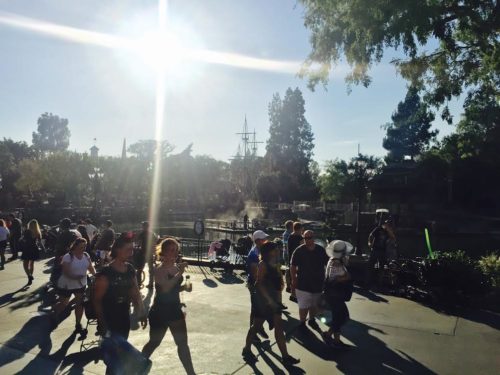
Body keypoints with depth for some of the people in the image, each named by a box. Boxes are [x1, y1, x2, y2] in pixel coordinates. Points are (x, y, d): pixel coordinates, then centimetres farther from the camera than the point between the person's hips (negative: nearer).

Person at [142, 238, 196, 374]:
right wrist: (179, 273, -38)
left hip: (175, 309, 6)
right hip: (160, 311, -6)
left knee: (182, 343, 8)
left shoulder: (177, 267, 3)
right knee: (154, 342, 11)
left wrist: (184, 287, -2)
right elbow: (165, 288, -34)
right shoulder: (159, 270, -17)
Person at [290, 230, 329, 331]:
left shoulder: (321, 250, -3)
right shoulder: (299, 250, -12)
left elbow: (327, 264, 8)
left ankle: (312, 320, 41)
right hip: (303, 284, -4)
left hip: (318, 283, 4)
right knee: (304, 306, 2)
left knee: (314, 305, 20)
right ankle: (302, 323, 21)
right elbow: (293, 267, -8)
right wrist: (294, 280, -12)